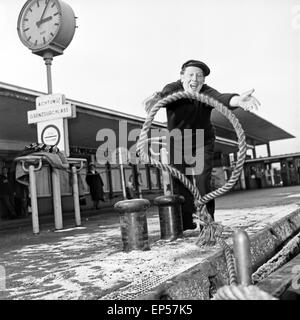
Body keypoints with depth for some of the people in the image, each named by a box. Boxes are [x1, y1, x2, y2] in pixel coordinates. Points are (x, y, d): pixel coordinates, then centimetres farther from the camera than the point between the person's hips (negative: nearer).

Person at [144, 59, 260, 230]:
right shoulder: (173, 88, -20)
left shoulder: (206, 93, -22)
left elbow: (220, 98, -44)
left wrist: (238, 100, -68)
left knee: (203, 184, -11)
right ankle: (186, 225, 21)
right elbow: (164, 94, -43)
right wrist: (156, 99, -70)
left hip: (202, 144, -1)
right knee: (180, 184, 5)